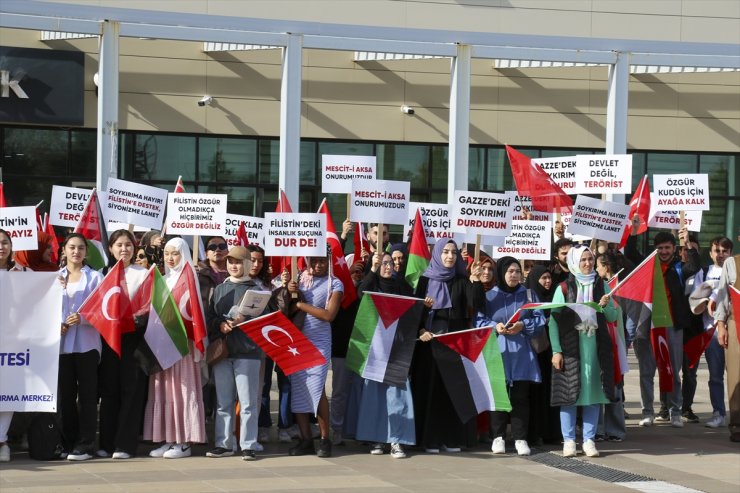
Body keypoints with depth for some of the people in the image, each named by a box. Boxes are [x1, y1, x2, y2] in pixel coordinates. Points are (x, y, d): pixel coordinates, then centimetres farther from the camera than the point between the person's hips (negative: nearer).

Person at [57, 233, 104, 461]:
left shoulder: (95, 277, 5)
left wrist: (82, 318, -18)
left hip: (87, 342, -3)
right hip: (62, 342, 3)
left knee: (87, 394, -3)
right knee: (65, 394, 4)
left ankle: (85, 445, -1)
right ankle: (68, 443, 11)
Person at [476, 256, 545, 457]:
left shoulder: (529, 295, 10)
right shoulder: (489, 296, 6)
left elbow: (539, 320, 4)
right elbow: (478, 321, 3)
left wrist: (523, 325, -12)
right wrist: (494, 326, -14)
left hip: (522, 353, 1)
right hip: (497, 352, -1)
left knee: (520, 396, 1)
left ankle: (520, 438, 5)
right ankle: (498, 436, 8)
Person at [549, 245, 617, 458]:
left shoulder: (602, 285, 9)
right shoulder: (564, 288, 1)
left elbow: (613, 317, 10)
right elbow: (553, 320, -3)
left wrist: (606, 306, -12)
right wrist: (556, 351, -10)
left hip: (596, 346, 2)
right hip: (570, 346, -2)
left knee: (593, 391, 3)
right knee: (569, 392, -2)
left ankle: (589, 440, 9)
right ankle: (569, 440, 5)